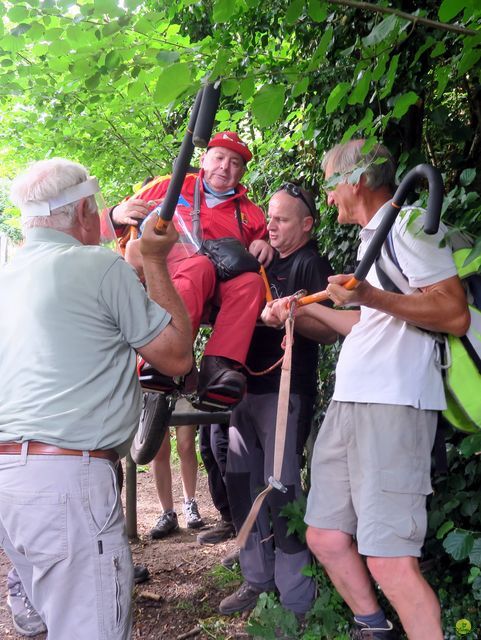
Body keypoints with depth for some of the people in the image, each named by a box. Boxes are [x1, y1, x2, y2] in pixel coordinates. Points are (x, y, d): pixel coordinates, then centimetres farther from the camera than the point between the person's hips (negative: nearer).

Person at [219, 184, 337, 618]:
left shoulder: (311, 265, -3)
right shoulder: (266, 262, 18)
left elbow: (329, 332, -13)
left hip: (286, 391, -7)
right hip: (249, 387, 7)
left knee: (281, 489, -8)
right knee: (242, 483, 10)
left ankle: (297, 599, 2)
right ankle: (257, 579, 24)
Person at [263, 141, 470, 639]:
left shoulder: (409, 223, -5)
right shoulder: (370, 236, 23)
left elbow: (455, 316, -13)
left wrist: (373, 297, -22)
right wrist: (309, 309, 32)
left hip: (393, 405, -9)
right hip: (349, 402, 10)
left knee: (388, 559, -13)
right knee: (325, 536, 12)